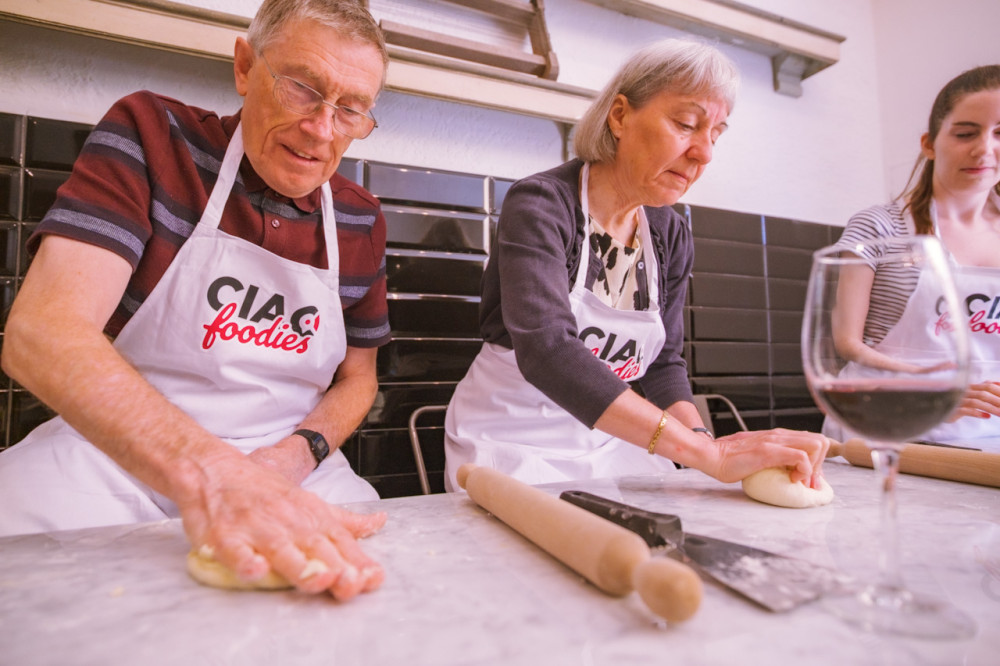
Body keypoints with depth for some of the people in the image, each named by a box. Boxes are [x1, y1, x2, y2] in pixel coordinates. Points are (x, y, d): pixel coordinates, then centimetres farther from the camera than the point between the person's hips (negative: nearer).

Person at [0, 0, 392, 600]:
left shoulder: (361, 221, 2)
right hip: (111, 457, -1)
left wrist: (301, 451, -10)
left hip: (287, 469, 2)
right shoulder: (150, 135, -7)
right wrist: (204, 472, -37)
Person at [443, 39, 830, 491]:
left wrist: (701, 435, -13)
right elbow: (546, 348, -33)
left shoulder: (672, 237, 3)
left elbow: (663, 363, 8)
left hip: (617, 444, 5)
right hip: (515, 448, -5)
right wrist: (706, 452, -36)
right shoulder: (540, 204, -17)